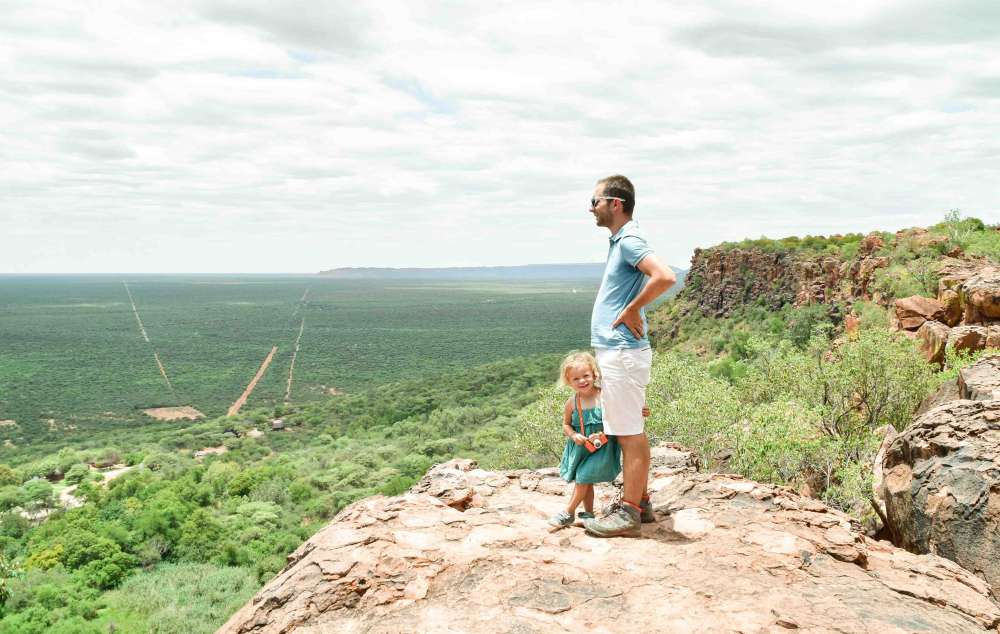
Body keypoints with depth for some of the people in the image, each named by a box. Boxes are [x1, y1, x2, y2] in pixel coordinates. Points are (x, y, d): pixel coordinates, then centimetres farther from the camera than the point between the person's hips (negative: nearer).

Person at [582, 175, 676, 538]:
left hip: (622, 353, -10)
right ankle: (639, 502, 25)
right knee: (630, 432, 15)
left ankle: (629, 514, 4)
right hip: (615, 350, 10)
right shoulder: (620, 241, 15)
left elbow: (665, 278, -31)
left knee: (630, 434, -3)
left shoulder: (629, 240, -15)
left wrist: (632, 310, -20)